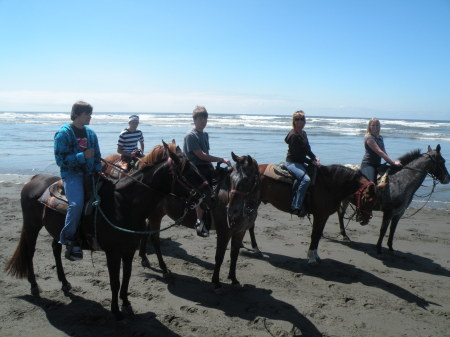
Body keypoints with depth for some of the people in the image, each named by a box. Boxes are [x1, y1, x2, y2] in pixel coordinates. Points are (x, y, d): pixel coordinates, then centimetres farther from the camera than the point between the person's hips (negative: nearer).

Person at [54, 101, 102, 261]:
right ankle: (68, 240, -15)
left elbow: (97, 156, 20)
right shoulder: (64, 133, -4)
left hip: (89, 174, 7)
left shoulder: (91, 133, 14)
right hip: (71, 174, -7)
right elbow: (60, 160, -11)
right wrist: (83, 156, -19)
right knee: (77, 203, -29)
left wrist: (98, 171, 4)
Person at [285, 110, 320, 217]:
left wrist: (315, 158, 2)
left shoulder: (303, 133, 13)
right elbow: (297, 155, -18)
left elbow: (307, 150, 20)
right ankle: (296, 207, -28)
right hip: (292, 163, -10)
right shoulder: (293, 135, -15)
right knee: (306, 179, -30)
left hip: (301, 162, 10)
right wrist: (311, 161, -15)